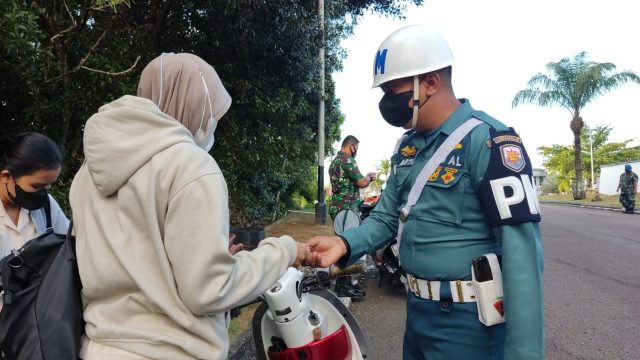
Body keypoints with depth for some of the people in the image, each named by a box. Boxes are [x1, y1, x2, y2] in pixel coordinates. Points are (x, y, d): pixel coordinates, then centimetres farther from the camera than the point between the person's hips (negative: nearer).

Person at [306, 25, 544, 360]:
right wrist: (344, 243, -8)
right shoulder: (407, 147, 7)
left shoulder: (487, 140, -18)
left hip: (468, 320, -7)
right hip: (418, 310, 8)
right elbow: (386, 218, 11)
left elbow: (521, 248, -23)